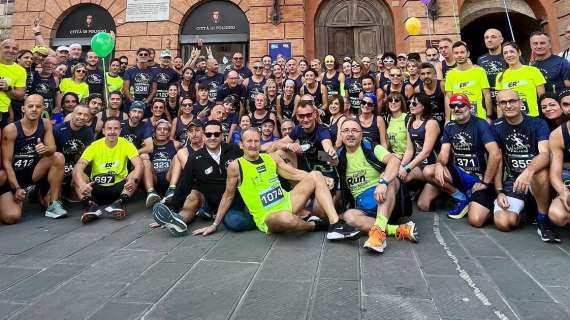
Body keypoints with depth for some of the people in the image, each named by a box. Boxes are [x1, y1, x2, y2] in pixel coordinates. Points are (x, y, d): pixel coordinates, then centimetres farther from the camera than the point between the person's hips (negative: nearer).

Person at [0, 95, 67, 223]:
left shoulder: (45, 124, -4)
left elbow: (53, 149, -7)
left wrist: (45, 149, -33)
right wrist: (16, 188, -21)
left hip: (34, 171, 4)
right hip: (13, 175, -4)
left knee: (58, 157, -24)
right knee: (11, 217, -24)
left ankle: (53, 204, -13)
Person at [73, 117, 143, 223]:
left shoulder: (126, 144, -7)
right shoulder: (94, 146, -7)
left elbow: (139, 165, -20)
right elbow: (78, 168, -19)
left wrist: (133, 180, -43)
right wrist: (82, 185, -41)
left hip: (118, 188, 0)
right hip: (97, 188, 1)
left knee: (136, 175, -25)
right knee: (77, 176, -23)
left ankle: (120, 202, -42)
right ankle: (89, 204, -41)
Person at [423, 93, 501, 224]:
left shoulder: (480, 124, -12)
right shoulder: (449, 127, 6)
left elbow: (495, 155, -22)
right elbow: (444, 152, -2)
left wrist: (485, 182, -18)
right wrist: (439, 164, -26)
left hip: (479, 176, -5)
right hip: (459, 173, 6)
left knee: (476, 220, -24)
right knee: (428, 171, -21)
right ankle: (461, 198, 1)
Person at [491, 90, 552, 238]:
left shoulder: (538, 124, -5)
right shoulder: (496, 127, 2)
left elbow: (545, 154, -22)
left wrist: (528, 171, -43)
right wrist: (499, 192, -6)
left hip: (536, 180, -2)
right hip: (511, 181, 2)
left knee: (541, 173, -40)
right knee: (503, 223, -22)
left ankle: (543, 221, -16)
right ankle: (523, 207, 15)